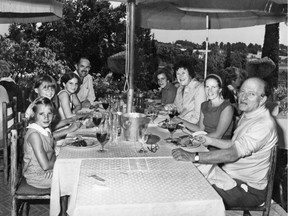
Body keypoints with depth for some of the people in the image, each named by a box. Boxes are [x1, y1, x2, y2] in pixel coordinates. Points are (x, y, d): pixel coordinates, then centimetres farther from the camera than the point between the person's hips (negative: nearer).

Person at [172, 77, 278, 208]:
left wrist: (193, 157, -36)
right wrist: (211, 141, 9)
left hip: (248, 190, -9)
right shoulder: (247, 115, 9)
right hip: (231, 175, 9)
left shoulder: (264, 124, -24)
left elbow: (233, 154, -32)